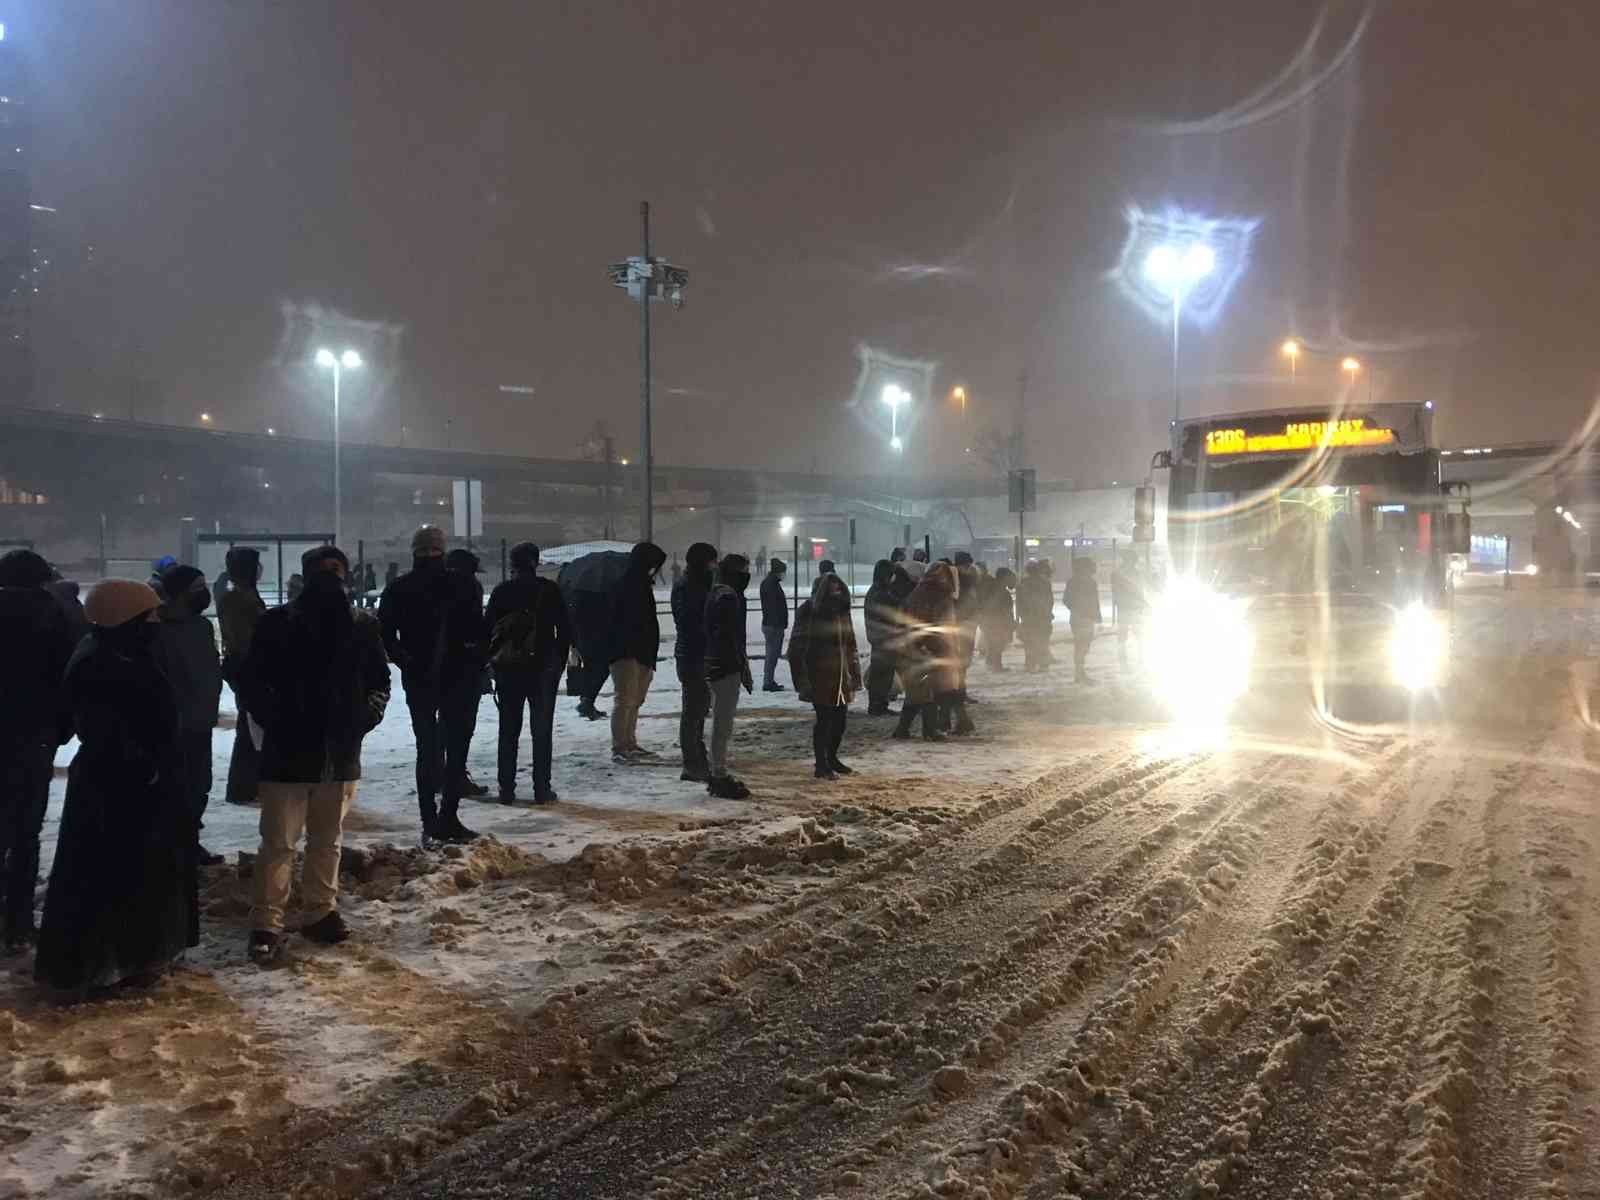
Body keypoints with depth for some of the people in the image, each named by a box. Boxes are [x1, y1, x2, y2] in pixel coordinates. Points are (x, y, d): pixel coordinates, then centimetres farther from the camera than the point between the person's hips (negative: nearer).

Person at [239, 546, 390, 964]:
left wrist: (370, 711, -4)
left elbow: (380, 678, 12)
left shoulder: (363, 625, 3)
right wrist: (272, 719, -13)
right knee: (278, 842, 0)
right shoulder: (278, 623, -6)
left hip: (341, 753, 3)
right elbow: (252, 679, -1)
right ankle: (266, 925, 9)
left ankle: (320, 912, 29)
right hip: (288, 752, -3)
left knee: (327, 841, 16)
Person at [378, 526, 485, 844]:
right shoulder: (462, 584, -9)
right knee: (456, 747, 6)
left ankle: (430, 822, 12)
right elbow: (478, 630, -12)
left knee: (426, 748, 13)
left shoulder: (397, 589, 0)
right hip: (459, 676, -3)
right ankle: (448, 819, 0)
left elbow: (385, 637, 1)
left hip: (417, 678, 3)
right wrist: (478, 664, 0)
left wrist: (405, 661, 13)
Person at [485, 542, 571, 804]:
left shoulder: (500, 592, 1)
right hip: (543, 667, -2)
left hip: (507, 668, 2)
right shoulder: (550, 590, -4)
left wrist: (492, 661, 12)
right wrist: (560, 662, 5)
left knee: (508, 730, 9)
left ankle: (506, 789, 10)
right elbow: (564, 629, -3)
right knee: (542, 729, 3)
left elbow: (487, 630, 4)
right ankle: (542, 790, 2)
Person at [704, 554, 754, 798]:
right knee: (723, 725, -5)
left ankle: (717, 775, 25)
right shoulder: (728, 598, -16)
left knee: (720, 723, 17)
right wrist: (745, 671, -16)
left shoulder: (715, 595, 15)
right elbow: (733, 639, -20)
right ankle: (720, 779, 0)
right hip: (727, 668, -10)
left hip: (714, 667, 10)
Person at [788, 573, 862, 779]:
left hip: (841, 676, 6)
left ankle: (832, 759, 28)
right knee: (824, 719, -4)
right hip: (820, 677, -6)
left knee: (840, 718, 10)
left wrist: (854, 673, 14)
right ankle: (821, 765, 9)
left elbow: (850, 644, 19)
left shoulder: (841, 610, 11)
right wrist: (804, 679, -16)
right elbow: (797, 649, -11)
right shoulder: (808, 612, -10)